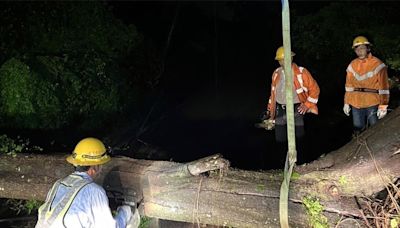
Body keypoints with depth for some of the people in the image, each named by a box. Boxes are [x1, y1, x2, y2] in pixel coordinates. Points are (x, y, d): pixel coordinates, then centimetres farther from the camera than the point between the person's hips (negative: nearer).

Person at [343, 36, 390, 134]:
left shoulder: (377, 64, -7)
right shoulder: (352, 65, 6)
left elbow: (383, 86, -9)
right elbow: (349, 86, 11)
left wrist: (383, 106, -12)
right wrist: (346, 103, 9)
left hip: (373, 104, -4)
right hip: (356, 104, 4)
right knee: (358, 131, 12)